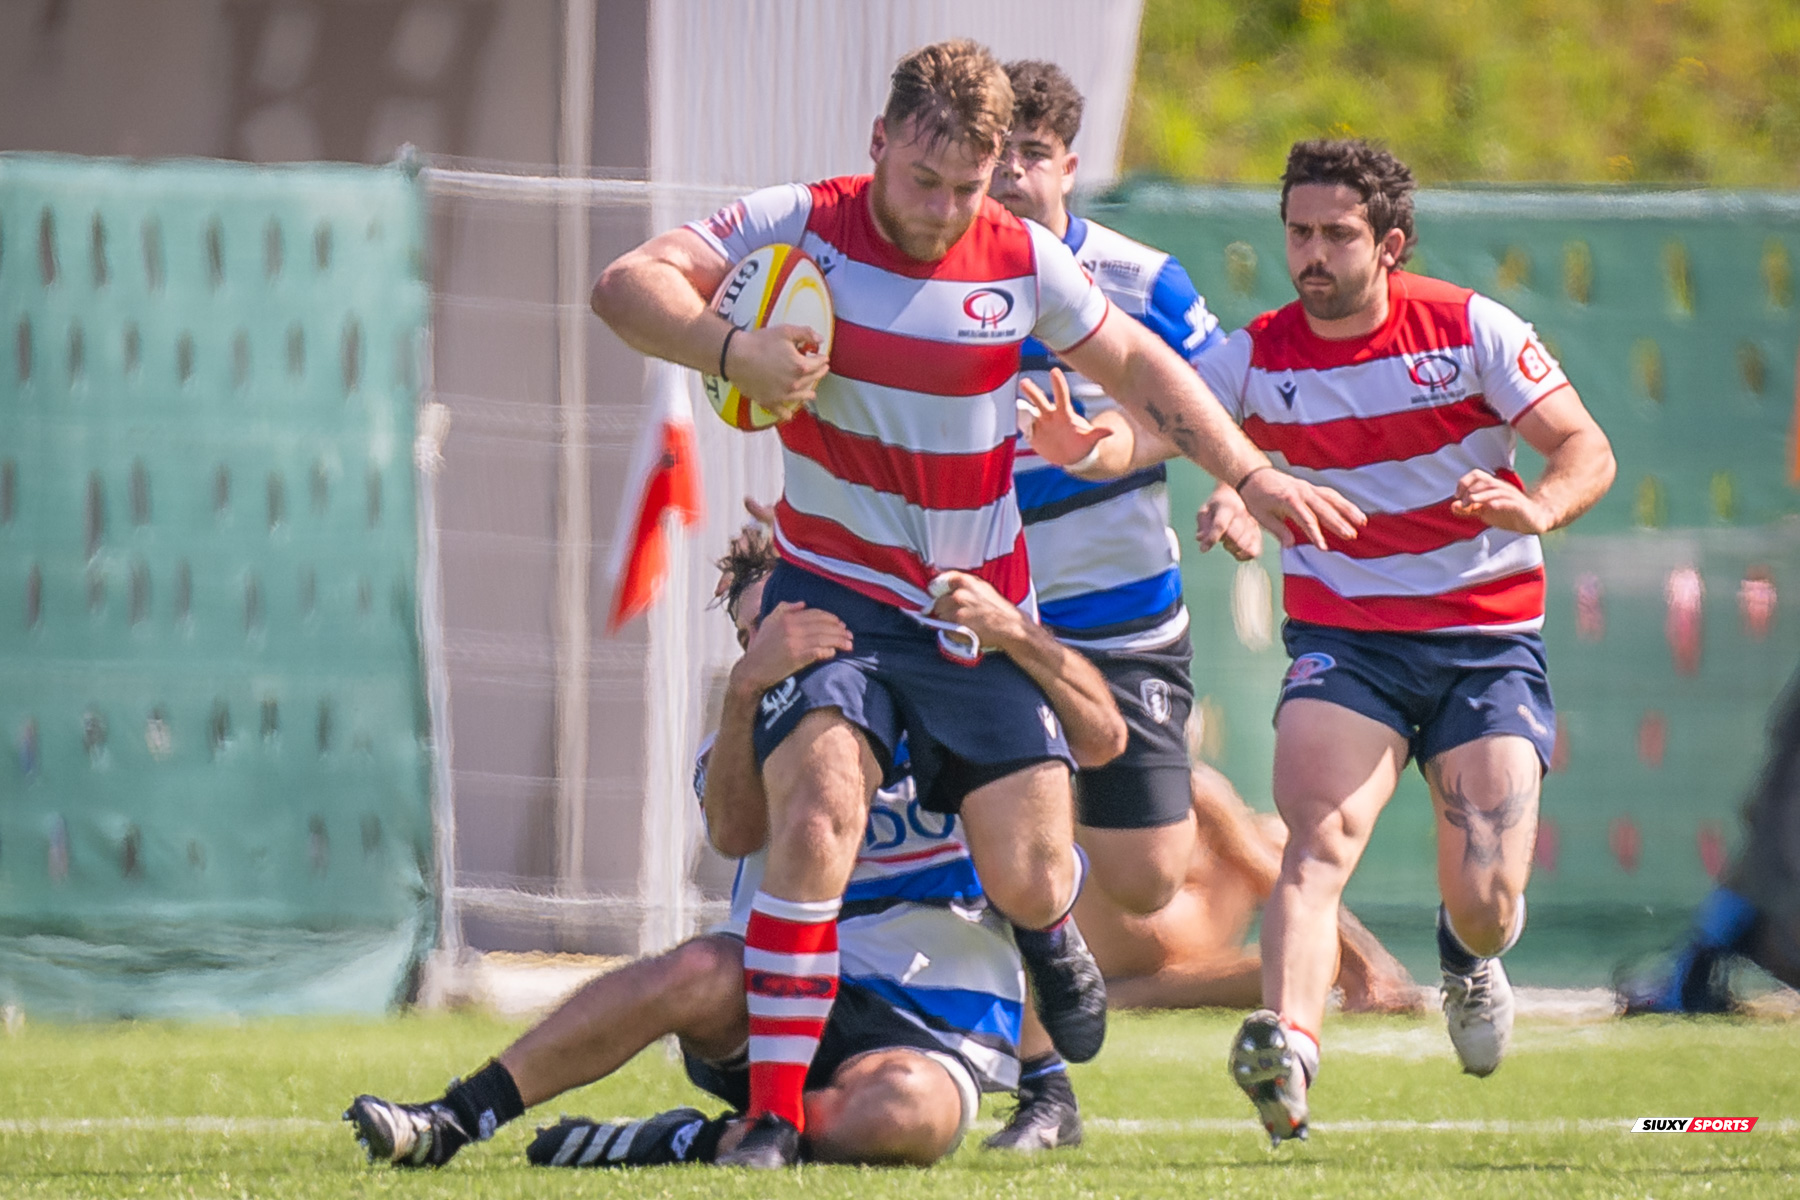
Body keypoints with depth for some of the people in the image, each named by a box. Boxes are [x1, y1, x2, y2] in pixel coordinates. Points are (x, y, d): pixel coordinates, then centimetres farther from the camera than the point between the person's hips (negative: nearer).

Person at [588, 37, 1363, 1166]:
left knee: (1032, 881, -1)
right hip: (833, 592, -2)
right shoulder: (799, 226, -10)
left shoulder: (1023, 260, -4)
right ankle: (772, 1118, -21)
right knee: (818, 812, -27)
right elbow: (627, 285, -18)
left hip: (979, 609, 2)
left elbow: (1135, 362, 13)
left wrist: (1252, 472, 8)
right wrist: (732, 347, -35)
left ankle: (1050, 933, 41)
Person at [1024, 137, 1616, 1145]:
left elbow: (1586, 450, -10)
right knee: (1319, 842, -26)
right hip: (1343, 636, 1)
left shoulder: (1471, 330, -6)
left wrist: (1541, 506, -33)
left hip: (1487, 637, -1)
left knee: (1486, 901, -8)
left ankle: (1472, 955, 30)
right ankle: (1288, 1045, -44)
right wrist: (1087, 446, -34)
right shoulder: (1260, 357, -1)